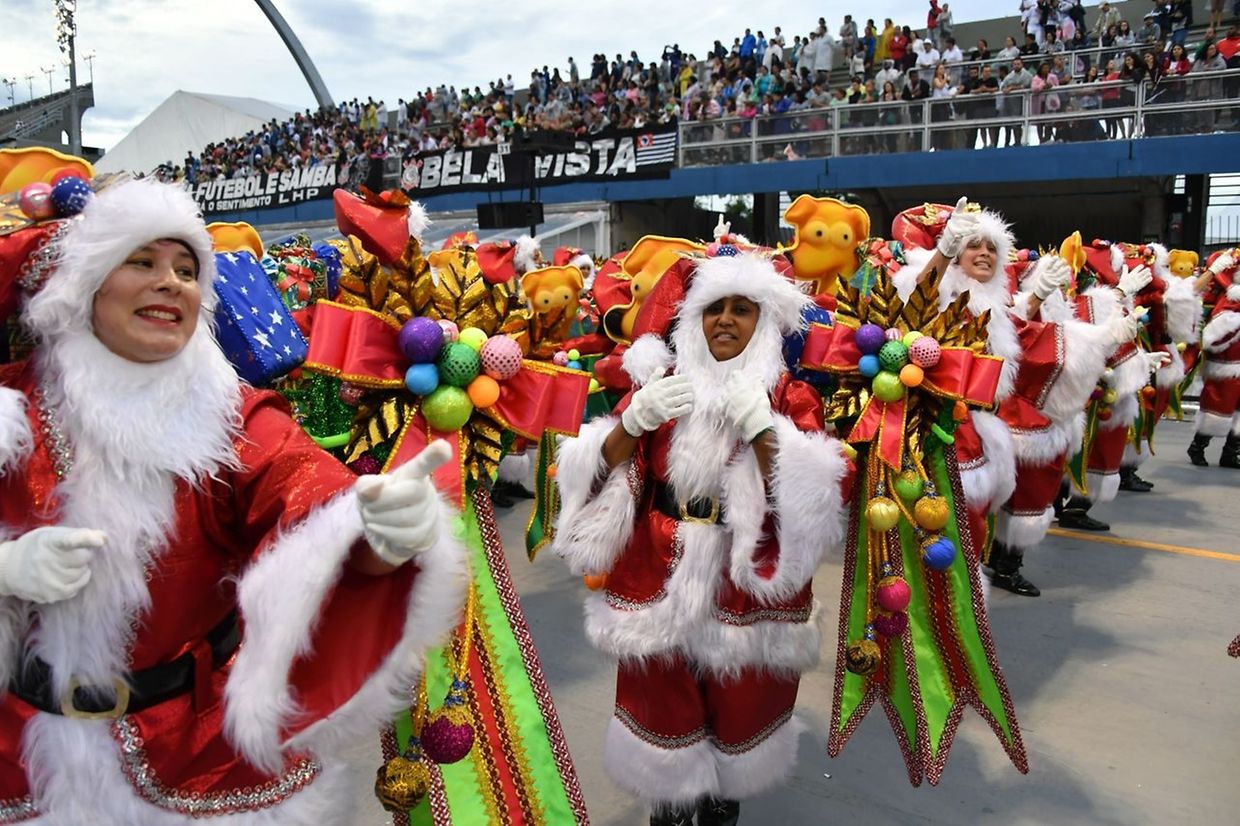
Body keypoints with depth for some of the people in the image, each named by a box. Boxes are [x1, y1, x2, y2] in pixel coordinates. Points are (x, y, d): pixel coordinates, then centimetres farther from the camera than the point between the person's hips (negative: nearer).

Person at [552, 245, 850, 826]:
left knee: (738, 709, 14)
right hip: (659, 578, 1)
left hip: (747, 583, -1)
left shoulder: (789, 396, 0)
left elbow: (810, 495, -12)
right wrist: (634, 420, -18)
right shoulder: (662, 382, 4)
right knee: (662, 708, 10)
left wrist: (760, 425, -24)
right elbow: (600, 473, 0)